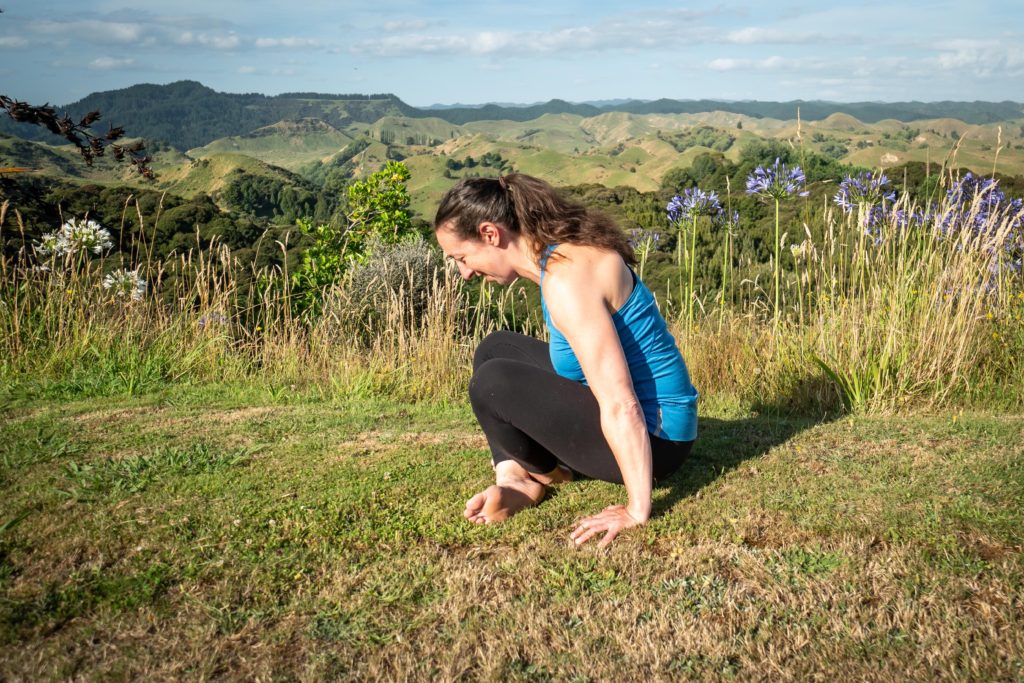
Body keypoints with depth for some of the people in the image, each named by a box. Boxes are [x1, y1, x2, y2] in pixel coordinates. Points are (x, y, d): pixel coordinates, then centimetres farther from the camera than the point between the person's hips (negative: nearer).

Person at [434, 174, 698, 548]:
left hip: (650, 436, -10)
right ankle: (514, 476, 3)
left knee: (492, 384, -21)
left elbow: (620, 407, -29)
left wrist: (636, 510, -25)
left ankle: (548, 474, 8)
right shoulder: (566, 250, 4)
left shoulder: (568, 279, -26)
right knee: (496, 350, 15)